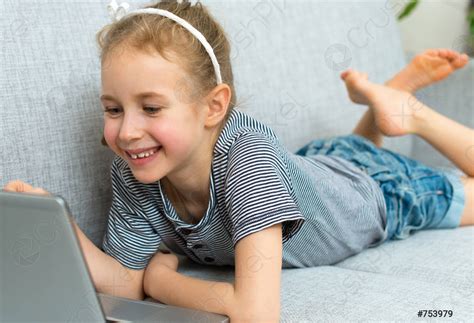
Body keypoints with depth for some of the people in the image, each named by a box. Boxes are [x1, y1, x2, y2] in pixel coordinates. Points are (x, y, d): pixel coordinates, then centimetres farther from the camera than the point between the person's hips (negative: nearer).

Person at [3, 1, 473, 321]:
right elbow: (125, 282, -25)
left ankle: (400, 107, 27)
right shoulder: (133, 171, -29)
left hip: (376, 192, -5)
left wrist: (160, 277, -39)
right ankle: (383, 102, 44)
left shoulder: (246, 151, -47)